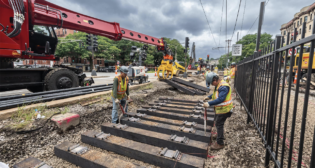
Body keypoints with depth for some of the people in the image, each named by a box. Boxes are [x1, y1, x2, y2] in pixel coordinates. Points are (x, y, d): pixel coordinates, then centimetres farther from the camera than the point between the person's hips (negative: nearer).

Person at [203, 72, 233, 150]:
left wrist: (209, 103, -38)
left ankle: (220, 143, 11)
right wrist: (209, 97, 10)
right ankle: (219, 134, 48)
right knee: (218, 122, 25)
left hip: (223, 109, -10)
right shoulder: (218, 85, 6)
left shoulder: (223, 87, -28)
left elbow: (221, 99, -36)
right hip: (220, 108, 10)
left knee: (219, 124, -2)